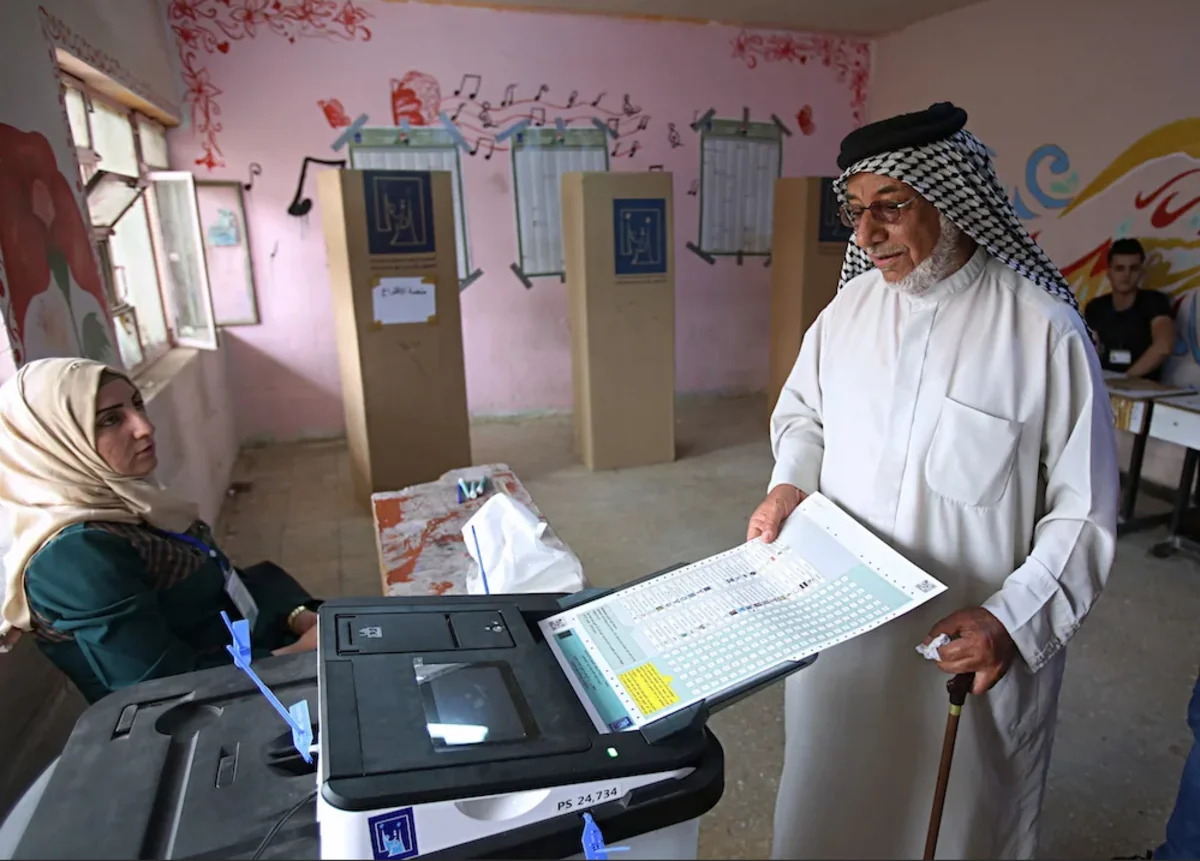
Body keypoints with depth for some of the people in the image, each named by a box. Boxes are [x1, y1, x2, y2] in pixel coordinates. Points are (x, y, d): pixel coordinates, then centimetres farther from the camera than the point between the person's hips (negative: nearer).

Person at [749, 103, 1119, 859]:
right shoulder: (852, 303, -3)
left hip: (972, 649, -3)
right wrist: (791, 482, -7)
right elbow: (803, 409, 12)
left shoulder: (1044, 329, -17)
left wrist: (1012, 619, -23)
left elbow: (1084, 513, -11)